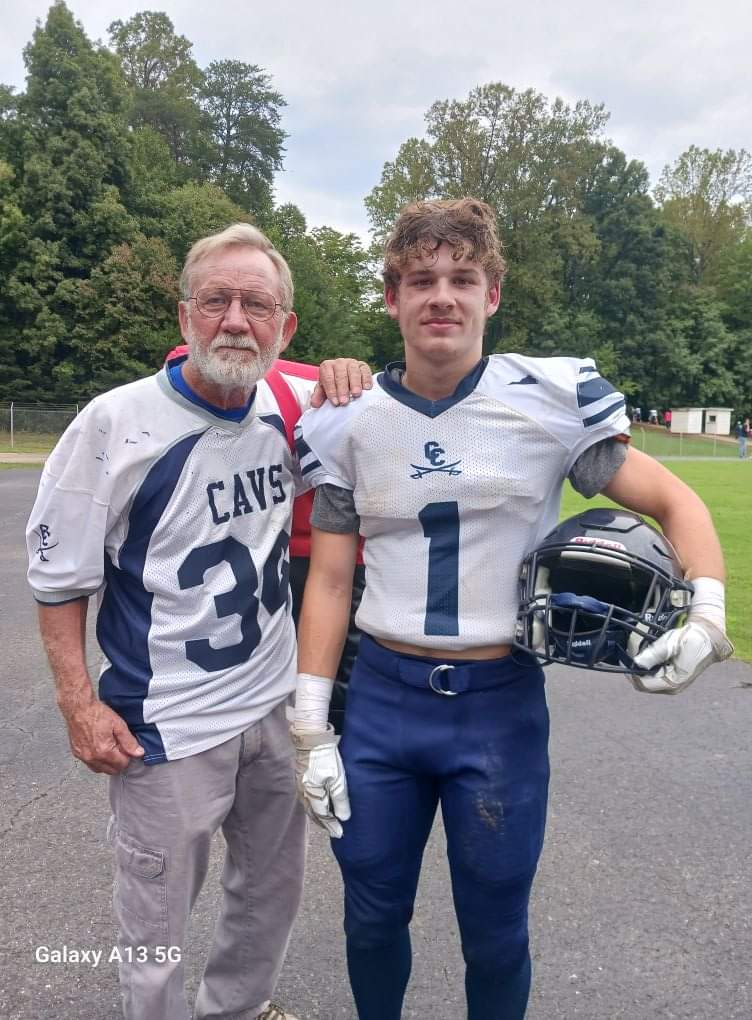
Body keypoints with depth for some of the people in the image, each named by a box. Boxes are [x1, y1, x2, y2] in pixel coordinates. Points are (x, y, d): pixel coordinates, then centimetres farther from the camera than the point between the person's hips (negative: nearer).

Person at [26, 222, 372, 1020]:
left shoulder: (286, 409, -3)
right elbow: (58, 574, -8)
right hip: (165, 727, -5)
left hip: (276, 707, 6)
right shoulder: (116, 424, -15)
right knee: (155, 928, 12)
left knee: (273, 891, 24)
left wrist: (346, 376, -4)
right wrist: (79, 704, -13)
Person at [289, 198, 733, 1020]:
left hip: (501, 705, -2)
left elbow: (672, 501, 2)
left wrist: (708, 614, -15)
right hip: (380, 697, 2)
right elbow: (329, 581, 2)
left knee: (495, 934, 14)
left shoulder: (551, 400, -8)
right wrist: (312, 731, 1)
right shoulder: (349, 423, -1)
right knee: (371, 917, 18)